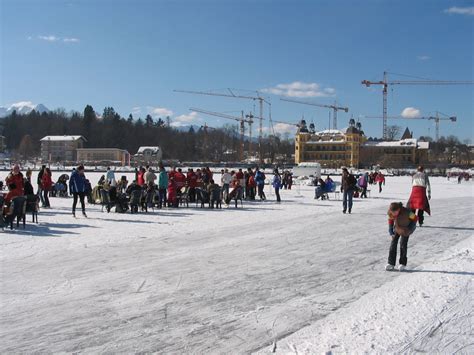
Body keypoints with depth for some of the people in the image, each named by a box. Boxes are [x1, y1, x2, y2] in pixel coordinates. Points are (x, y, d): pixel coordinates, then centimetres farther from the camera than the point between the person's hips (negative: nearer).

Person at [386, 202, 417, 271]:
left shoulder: (406, 212, -39)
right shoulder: (390, 213, -27)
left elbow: (414, 218, -20)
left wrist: (410, 229, -19)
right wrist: (391, 232, -7)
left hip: (406, 228, -4)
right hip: (397, 227, 4)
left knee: (403, 244, -9)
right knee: (393, 243, -5)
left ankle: (403, 263, 6)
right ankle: (391, 263, 0)